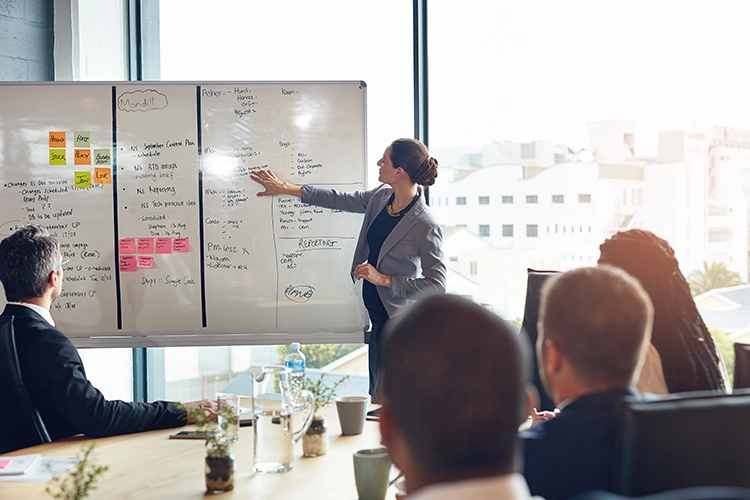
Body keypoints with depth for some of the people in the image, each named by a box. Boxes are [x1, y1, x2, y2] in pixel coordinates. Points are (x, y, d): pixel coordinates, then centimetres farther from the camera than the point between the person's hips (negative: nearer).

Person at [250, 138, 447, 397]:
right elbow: (340, 199, 16)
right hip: (378, 317, 8)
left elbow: (437, 285, -22)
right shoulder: (381, 196, 2)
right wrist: (285, 188, 18)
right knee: (377, 398, 14)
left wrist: (383, 279, -21)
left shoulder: (425, 225, -21)